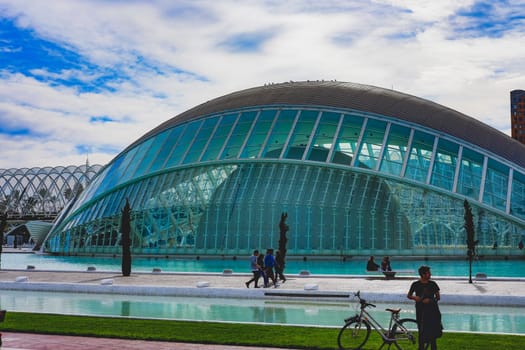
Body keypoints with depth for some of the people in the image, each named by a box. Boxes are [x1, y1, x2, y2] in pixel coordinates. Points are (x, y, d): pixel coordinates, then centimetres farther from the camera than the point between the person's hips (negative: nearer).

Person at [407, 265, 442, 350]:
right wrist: (414, 297, -17)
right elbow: (408, 295, 5)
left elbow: (438, 297, 4)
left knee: (433, 331, 6)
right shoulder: (416, 284, -3)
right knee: (422, 332, 3)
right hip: (421, 311, -1)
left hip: (432, 310, 2)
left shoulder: (433, 284, 1)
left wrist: (430, 300, -15)